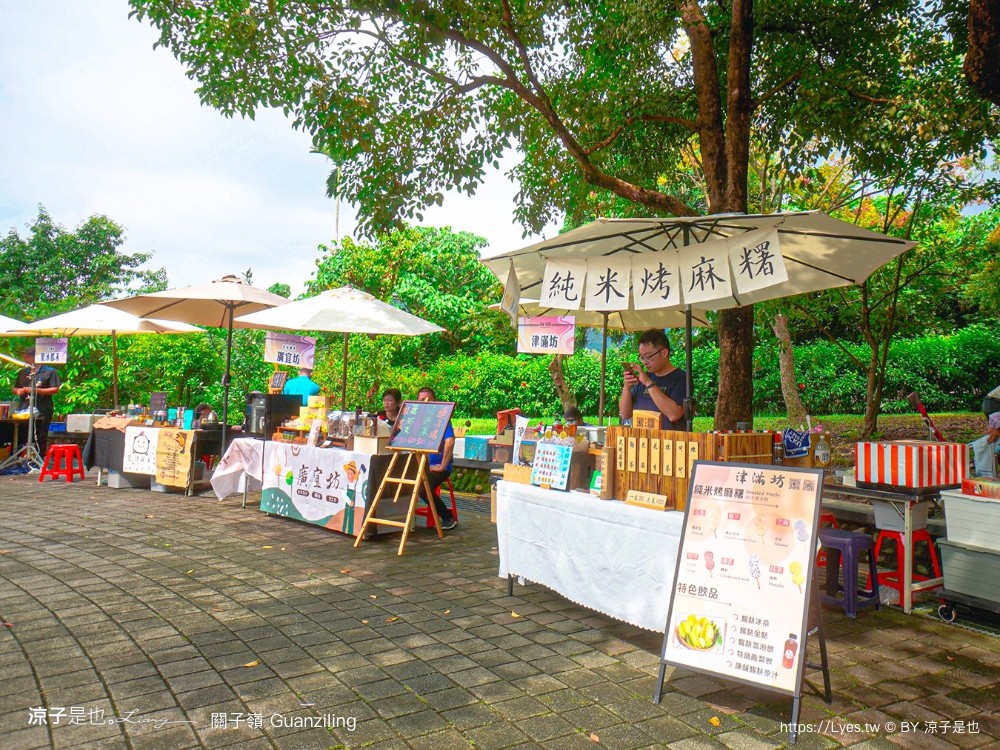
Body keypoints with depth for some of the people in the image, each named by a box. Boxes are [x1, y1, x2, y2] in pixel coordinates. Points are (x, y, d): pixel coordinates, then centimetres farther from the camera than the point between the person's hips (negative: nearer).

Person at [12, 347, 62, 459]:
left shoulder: (50, 371, -1)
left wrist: (36, 390, -15)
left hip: (42, 412, -5)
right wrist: (18, 391, 1)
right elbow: (15, 388, 26)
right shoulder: (23, 372, 17)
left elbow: (55, 390, -7)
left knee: (40, 440, 2)